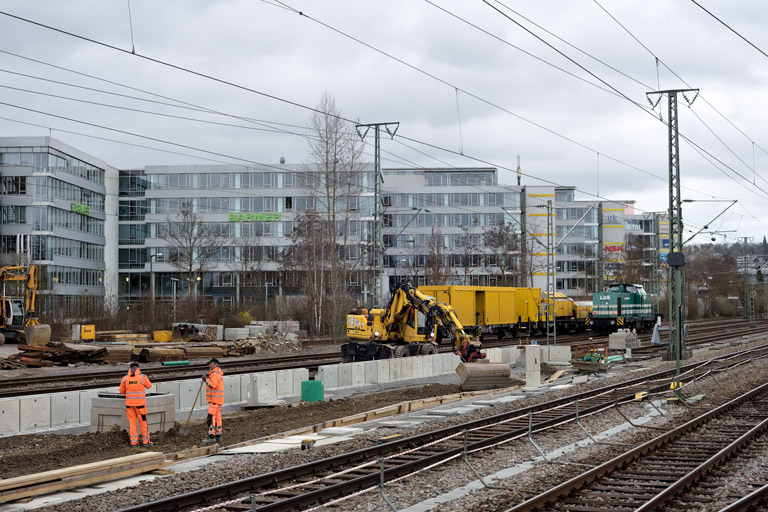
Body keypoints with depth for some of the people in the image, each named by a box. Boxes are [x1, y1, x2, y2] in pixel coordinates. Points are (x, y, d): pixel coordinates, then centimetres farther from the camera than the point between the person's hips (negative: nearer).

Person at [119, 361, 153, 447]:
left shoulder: (125, 378, -1)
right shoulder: (142, 377, -7)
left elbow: (122, 391, 9)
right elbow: (148, 386, 11)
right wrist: (148, 380, 31)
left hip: (129, 403, 2)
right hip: (140, 403, -2)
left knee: (132, 422, 8)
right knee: (143, 421, 8)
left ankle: (134, 442, 6)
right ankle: (145, 441, 13)